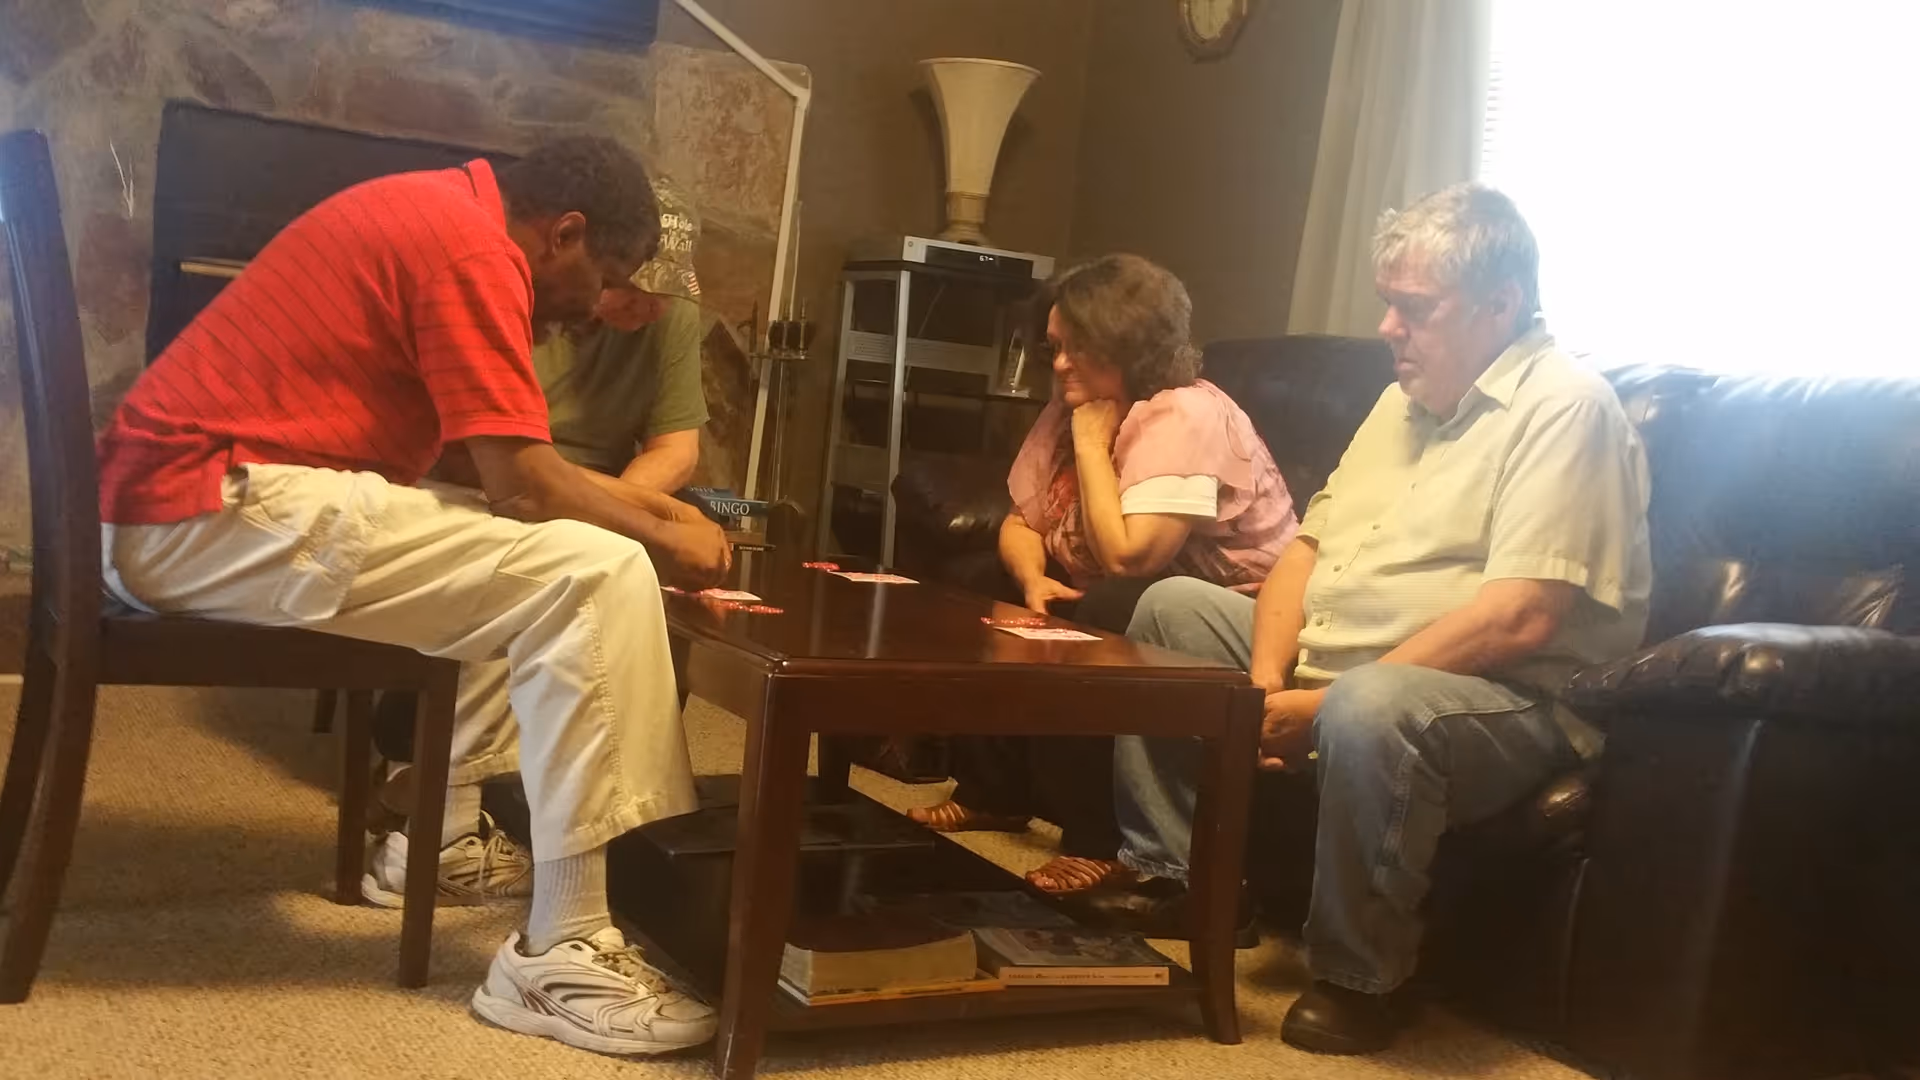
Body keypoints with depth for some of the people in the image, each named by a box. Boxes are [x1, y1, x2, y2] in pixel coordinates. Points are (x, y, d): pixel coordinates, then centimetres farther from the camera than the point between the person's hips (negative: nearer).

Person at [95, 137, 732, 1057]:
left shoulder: (436, 212, 19)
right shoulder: (474, 247, -12)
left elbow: (501, 469, 23)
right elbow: (524, 484, -17)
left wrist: (640, 507, 19)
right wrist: (662, 540, 0)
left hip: (162, 504, 11)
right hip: (214, 507, -11)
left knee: (514, 557, 24)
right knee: (596, 573, -18)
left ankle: (441, 827, 27)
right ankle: (558, 957, -16)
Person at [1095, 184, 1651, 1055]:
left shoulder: (1564, 408, -16)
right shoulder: (1408, 397, 13)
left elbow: (1519, 620, -26)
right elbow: (1310, 545, 11)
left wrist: (1324, 701, -26)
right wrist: (1268, 679, -8)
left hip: (1502, 703, -9)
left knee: (1366, 709, -40)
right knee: (1173, 606, 9)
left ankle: (1356, 979, -17)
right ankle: (1176, 874, 10)